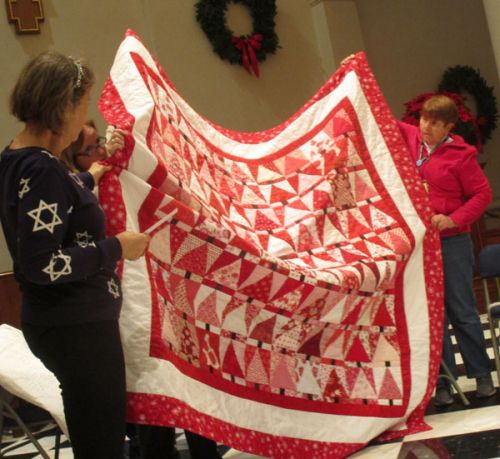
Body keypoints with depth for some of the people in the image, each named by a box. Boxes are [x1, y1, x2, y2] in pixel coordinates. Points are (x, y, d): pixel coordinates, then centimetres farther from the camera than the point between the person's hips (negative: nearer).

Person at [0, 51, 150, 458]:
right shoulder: (42, 171, -23)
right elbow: (42, 264, -27)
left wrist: (87, 180, 31)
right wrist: (115, 249, -18)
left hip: (65, 321, 10)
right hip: (76, 328, -10)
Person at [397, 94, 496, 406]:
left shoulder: (460, 155, -7)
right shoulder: (410, 139, 5)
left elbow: (483, 194, -5)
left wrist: (454, 219, -16)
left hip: (452, 242, -4)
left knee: (462, 311, 3)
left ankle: (482, 375, 17)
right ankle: (443, 382, 12)